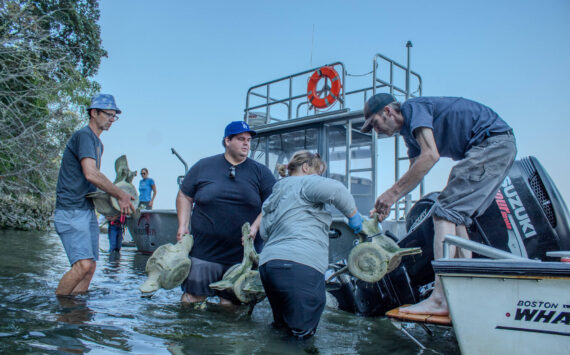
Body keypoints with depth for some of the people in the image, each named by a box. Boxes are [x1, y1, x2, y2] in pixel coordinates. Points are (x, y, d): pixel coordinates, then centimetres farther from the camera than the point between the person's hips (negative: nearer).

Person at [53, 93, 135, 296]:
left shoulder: (98, 143, 20)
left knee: (90, 267, 6)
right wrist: (121, 195, -13)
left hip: (88, 209, 10)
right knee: (83, 264, -20)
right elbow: (91, 174, -22)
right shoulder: (84, 135, -10)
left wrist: (114, 201, 10)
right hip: (71, 211, -10)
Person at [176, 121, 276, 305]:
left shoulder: (261, 172, 5)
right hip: (204, 250, 0)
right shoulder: (204, 166, 6)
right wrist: (183, 225, 1)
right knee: (193, 296, 3)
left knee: (231, 302, 7)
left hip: (243, 253, 0)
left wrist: (255, 227, -10)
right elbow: (185, 196, 12)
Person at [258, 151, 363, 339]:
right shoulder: (303, 183, 4)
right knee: (302, 333, -3)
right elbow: (334, 189, -15)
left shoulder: (275, 194, 30)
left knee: (283, 327, 21)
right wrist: (353, 215, -2)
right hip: (300, 263, -9)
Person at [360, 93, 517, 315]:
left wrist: (391, 193, -22)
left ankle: (440, 300, -19)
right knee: (456, 217, 10)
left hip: (492, 141, -10)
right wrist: (387, 204, 14)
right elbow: (414, 173, 23)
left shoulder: (413, 108, -11)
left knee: (446, 211, -16)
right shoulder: (409, 130, 18)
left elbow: (430, 155, -24)